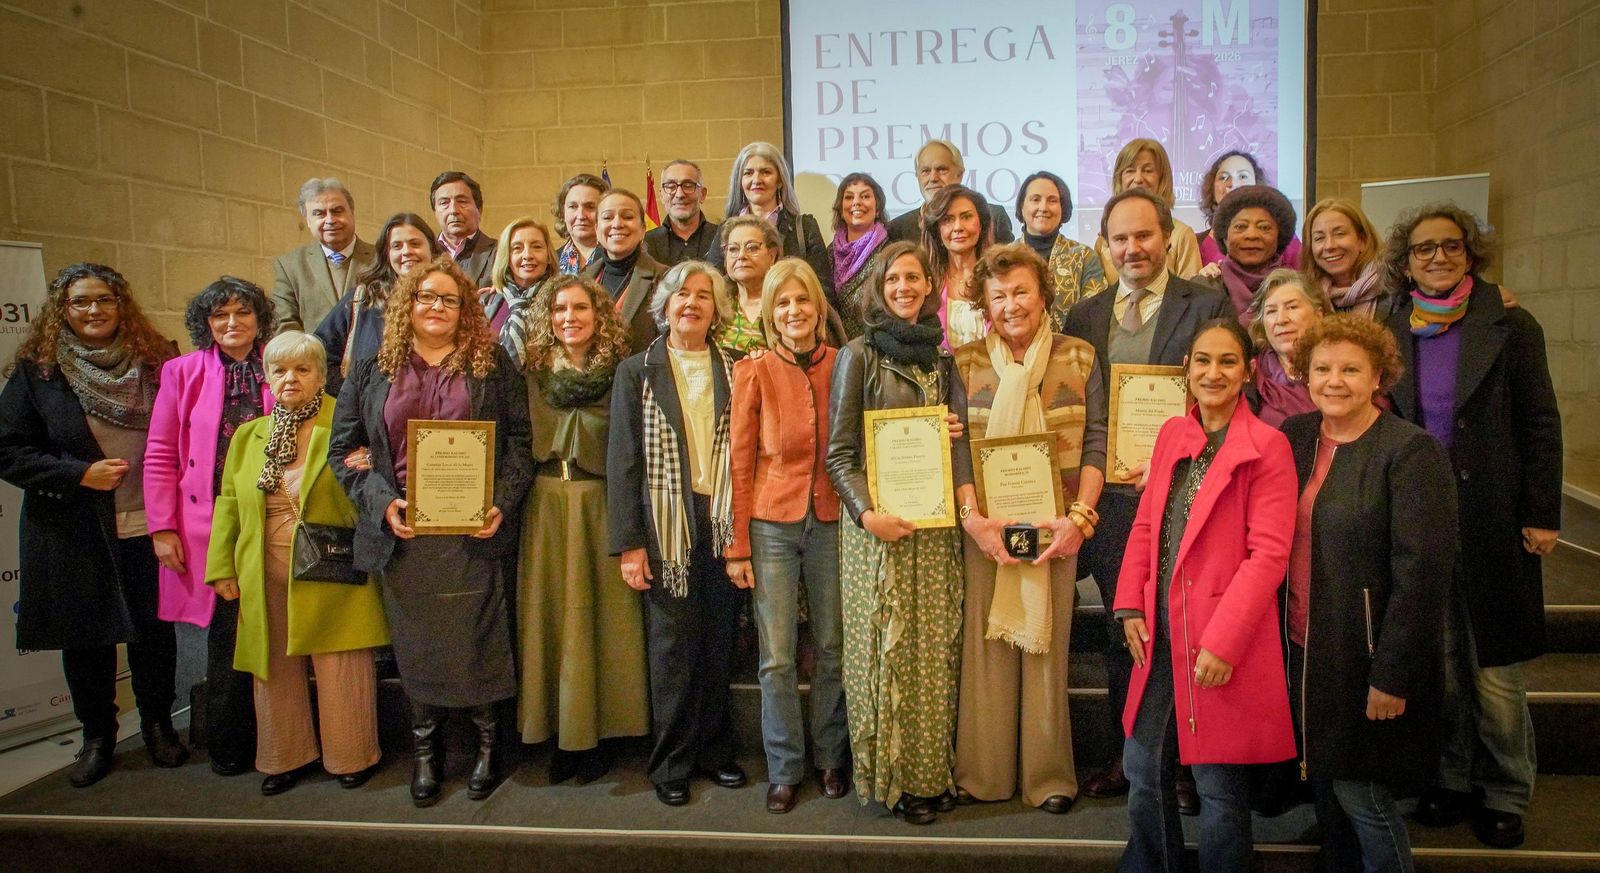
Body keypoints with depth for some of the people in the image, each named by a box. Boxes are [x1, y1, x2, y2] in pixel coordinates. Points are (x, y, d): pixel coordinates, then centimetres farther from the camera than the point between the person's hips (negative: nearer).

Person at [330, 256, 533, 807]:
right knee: (416, 643, 7)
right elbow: (344, 448, 8)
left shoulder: (492, 365, 8)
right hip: (402, 532, 1)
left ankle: (487, 742, 19)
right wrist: (382, 502, -8)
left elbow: (520, 442, 5)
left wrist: (501, 503, -9)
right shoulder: (372, 372, 11)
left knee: (478, 636, 1)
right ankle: (424, 748, 23)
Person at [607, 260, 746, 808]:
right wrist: (628, 543, -6)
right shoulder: (637, 372, 5)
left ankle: (715, 751, 23)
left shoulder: (734, 372, 9)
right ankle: (673, 762, 17)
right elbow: (622, 461, 0)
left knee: (719, 644, 7)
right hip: (666, 529, -2)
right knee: (673, 646, 3)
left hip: (724, 526, 2)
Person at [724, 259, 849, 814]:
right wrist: (738, 545, -3)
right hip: (772, 523, -1)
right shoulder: (754, 372, -3)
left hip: (831, 522, 2)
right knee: (777, 657, 2)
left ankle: (831, 758, 28)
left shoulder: (843, 365, 1)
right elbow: (740, 463, -1)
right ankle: (784, 768, 18)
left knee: (832, 649, 10)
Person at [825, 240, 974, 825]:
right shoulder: (860, 355, -2)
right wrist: (866, 513, -18)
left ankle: (932, 771, 20)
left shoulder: (941, 358, 12)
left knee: (934, 647, 7)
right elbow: (840, 453, -5)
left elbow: (957, 439, 16)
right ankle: (891, 776, 13)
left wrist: (965, 492, -5)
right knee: (886, 646, 0)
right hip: (877, 523, -4)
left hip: (935, 523, 4)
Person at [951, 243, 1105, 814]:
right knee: (985, 644, 2)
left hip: (1055, 527, 0)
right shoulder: (965, 364, 6)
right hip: (984, 526, 0)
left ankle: (1048, 775, 15)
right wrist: (973, 516, -12)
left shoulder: (1079, 360, 6)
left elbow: (1096, 444, 2)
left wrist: (1078, 517, -9)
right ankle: (982, 773, 13)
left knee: (1047, 645, 3)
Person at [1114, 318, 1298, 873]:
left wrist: (1224, 641, -18)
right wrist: (1130, 606, 3)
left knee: (1218, 786, 6)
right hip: (1161, 633, 6)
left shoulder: (1267, 447, -9)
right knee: (1142, 767, 16)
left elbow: (1269, 554, -14)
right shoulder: (1171, 435, 9)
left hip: (1224, 645, -6)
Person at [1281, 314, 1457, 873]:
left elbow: (1421, 573, -18)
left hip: (1367, 658, -6)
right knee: (1326, 784, 17)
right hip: (1305, 649, 6)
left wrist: (1393, 675, -19)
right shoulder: (1295, 437, 5)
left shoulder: (1410, 451, -14)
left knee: (1359, 793, 0)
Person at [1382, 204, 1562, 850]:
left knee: (1495, 670, 2)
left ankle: (1505, 796, 19)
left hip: (1492, 523, -2)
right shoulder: (1389, 334, 7)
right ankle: (1451, 781, 25)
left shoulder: (1510, 328, 0)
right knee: (1438, 664, 9)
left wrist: (1540, 516, -4)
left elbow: (1540, 426, 0)